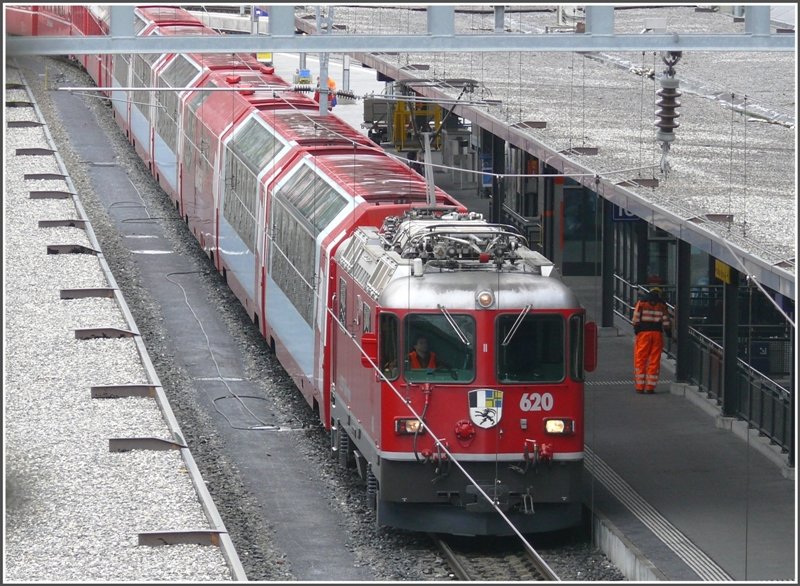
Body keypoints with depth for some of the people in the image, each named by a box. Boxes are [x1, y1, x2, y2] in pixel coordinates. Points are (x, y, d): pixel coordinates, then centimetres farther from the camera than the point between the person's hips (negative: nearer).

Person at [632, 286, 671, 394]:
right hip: (657, 333, 1)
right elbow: (666, 321, 5)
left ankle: (640, 386, -2)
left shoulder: (642, 302, 5)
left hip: (644, 332, -1)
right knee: (654, 361, 5)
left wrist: (636, 329, 4)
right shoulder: (662, 304, 9)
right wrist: (668, 332, 13)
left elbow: (636, 318, -3)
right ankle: (650, 387, 3)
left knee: (641, 360, 3)